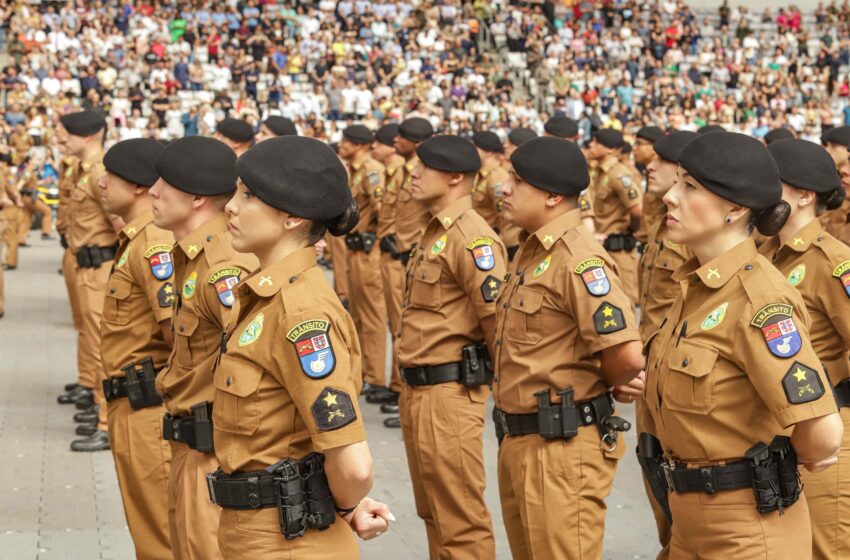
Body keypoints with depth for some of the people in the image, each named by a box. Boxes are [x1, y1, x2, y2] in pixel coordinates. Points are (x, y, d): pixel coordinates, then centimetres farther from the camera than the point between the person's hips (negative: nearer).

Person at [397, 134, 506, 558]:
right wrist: (411, 391, 20)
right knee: (433, 512, 19)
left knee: (461, 520, -2)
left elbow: (499, 321, -20)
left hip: (449, 394, -10)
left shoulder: (473, 238, -17)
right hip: (417, 392, 10)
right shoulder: (434, 232, 14)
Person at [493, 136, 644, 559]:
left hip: (562, 447, -10)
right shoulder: (533, 251, 10)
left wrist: (591, 387, -8)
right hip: (519, 441, 10)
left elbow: (627, 356, -28)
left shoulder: (578, 259, -20)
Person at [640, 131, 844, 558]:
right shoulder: (697, 286, 4)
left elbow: (823, 438, -26)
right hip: (691, 519, 8)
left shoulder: (757, 298, -21)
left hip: (749, 526, -8)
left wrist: (777, 466, -7)